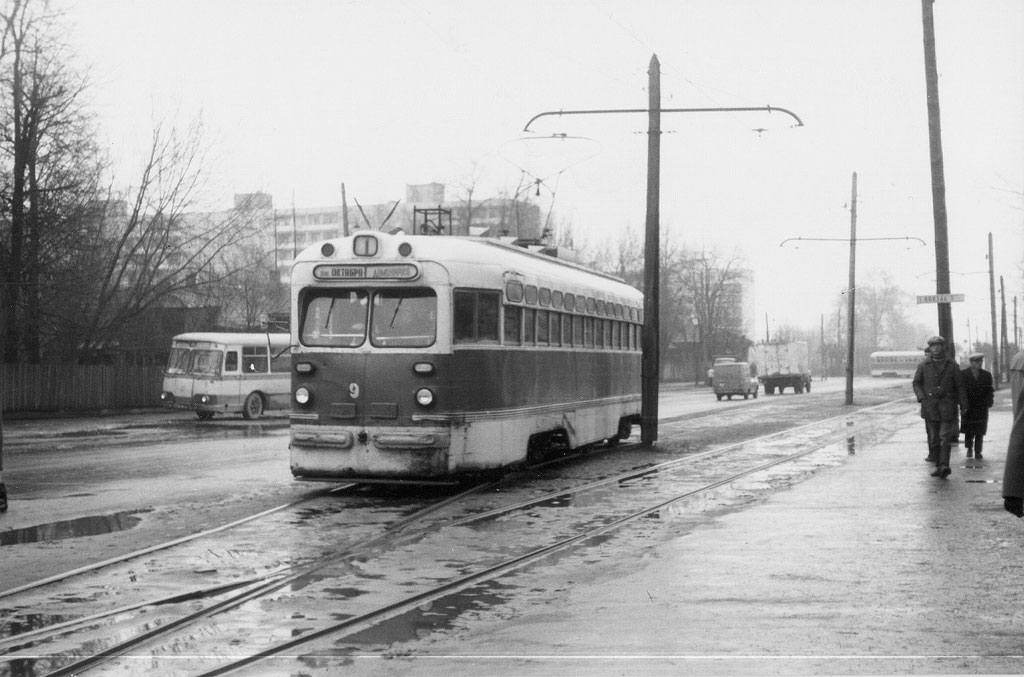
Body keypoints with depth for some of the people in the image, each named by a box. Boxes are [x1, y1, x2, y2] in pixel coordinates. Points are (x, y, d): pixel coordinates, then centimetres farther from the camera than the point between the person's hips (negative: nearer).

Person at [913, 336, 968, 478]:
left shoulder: (952, 365, 5)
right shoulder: (923, 366, 7)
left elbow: (959, 386, 6)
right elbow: (916, 383, 9)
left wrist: (963, 405, 3)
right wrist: (922, 397, -9)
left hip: (947, 405, -1)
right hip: (930, 406, 2)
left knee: (945, 436, -12)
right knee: (933, 438, 2)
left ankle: (944, 466, -19)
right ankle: (938, 466, 10)